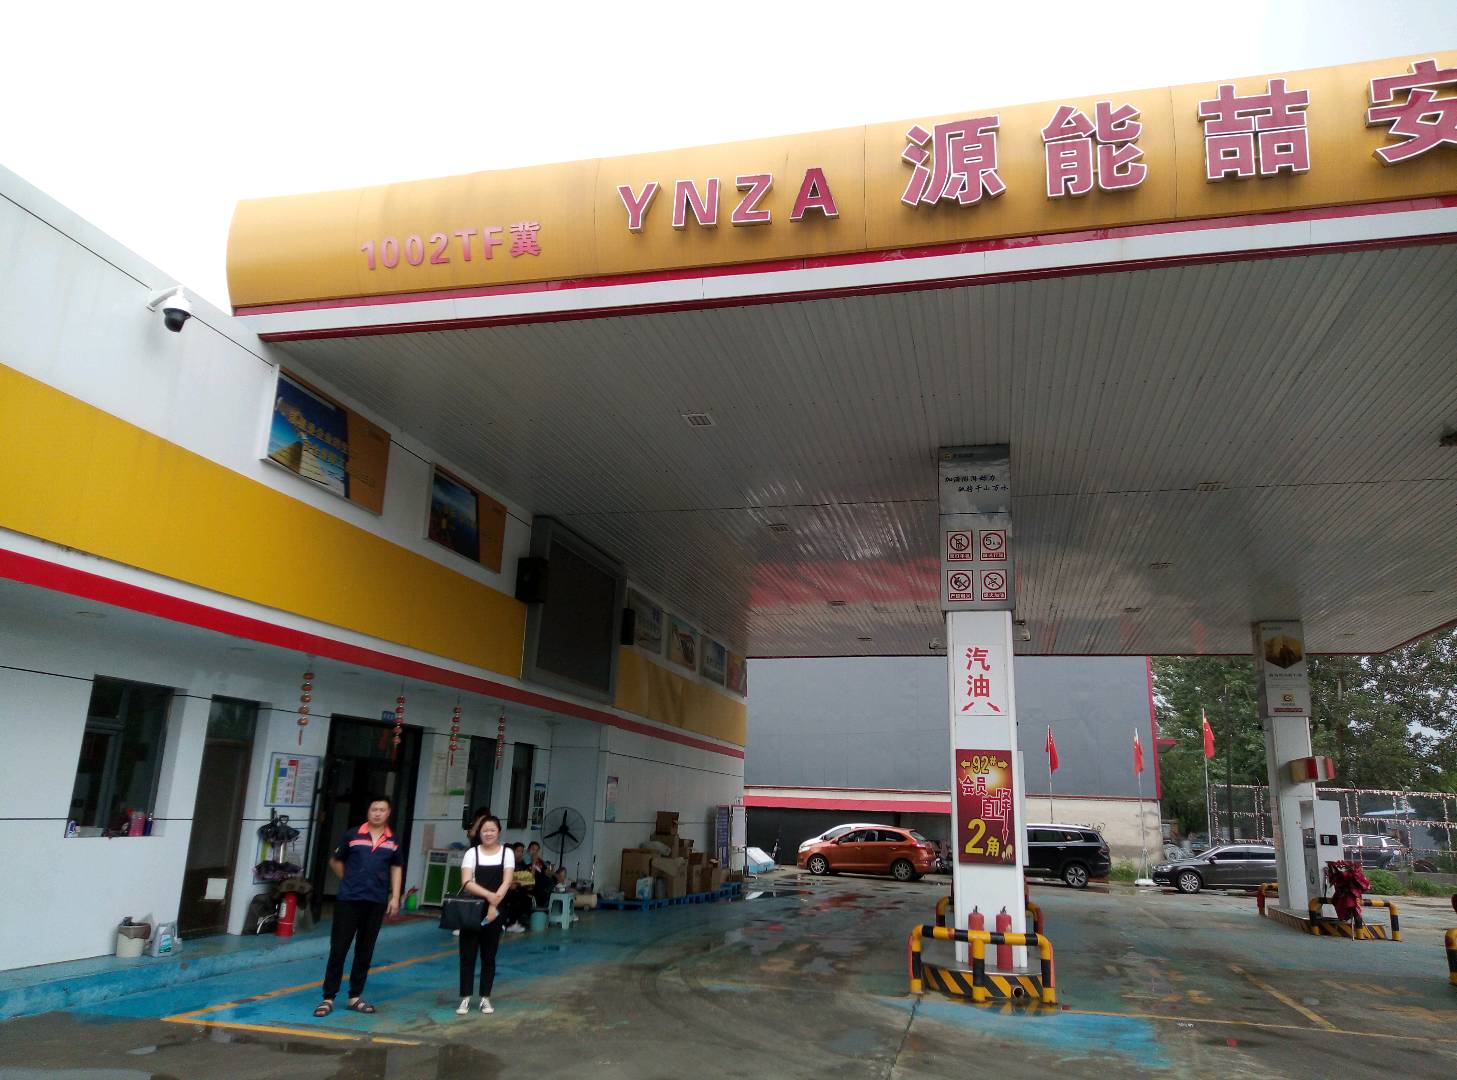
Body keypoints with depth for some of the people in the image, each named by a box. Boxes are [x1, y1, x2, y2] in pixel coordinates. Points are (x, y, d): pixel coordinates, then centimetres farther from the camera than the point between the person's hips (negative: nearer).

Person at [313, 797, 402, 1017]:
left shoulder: (393, 841, 3)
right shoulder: (352, 835, -2)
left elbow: (397, 868, 12)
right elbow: (335, 861, 11)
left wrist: (395, 897, 5)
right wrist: (350, 881, 9)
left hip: (376, 902, 2)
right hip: (348, 900, -2)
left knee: (365, 951, 10)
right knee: (338, 949, -1)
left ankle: (355, 997, 20)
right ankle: (328, 998, 7)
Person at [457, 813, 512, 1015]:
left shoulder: (506, 853, 2)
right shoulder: (472, 853, -1)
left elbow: (506, 882, -6)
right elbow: (466, 883, -12)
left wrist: (494, 904, -18)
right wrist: (489, 895, -24)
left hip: (494, 911, 1)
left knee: (489, 956, 8)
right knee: (467, 955, 1)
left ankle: (485, 998, 17)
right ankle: (465, 998, 9)